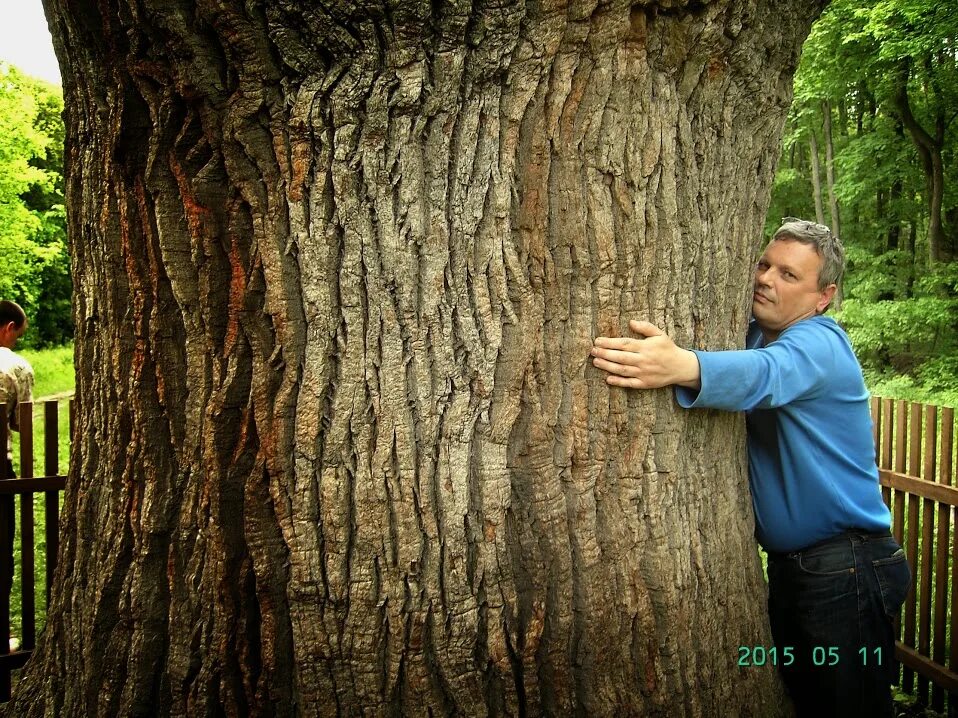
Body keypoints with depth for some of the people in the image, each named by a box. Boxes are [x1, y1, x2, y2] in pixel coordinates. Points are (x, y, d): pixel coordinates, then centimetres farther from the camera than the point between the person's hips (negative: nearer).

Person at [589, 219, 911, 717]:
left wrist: (681, 366, -59)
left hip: (844, 572, -7)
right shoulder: (752, 331, 7)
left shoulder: (820, 344, -18)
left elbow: (765, 374, -39)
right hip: (786, 563, 7)